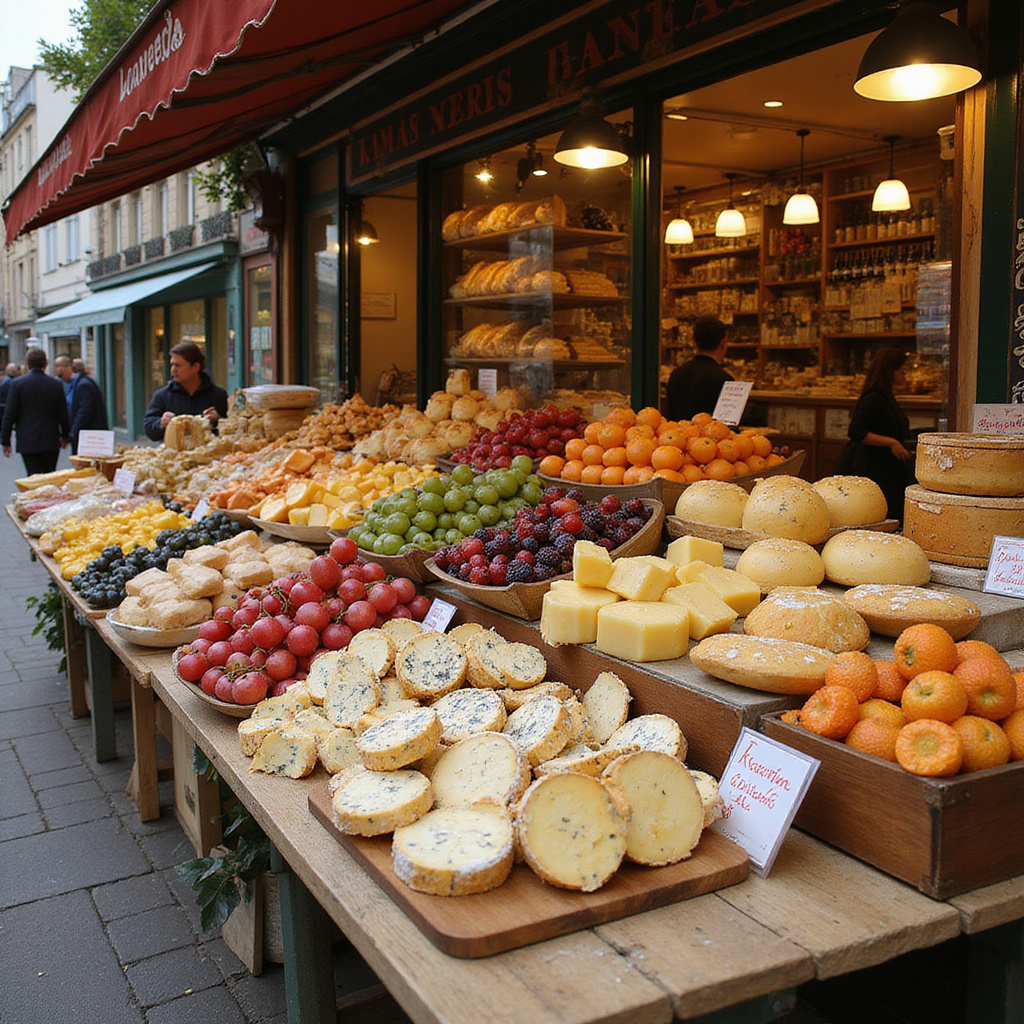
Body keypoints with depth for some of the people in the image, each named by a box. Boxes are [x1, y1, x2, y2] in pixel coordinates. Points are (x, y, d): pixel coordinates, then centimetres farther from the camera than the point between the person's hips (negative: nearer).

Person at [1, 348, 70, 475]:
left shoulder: (17, 384, -4)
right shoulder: (56, 384, -1)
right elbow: (63, 414, 5)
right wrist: (64, 436, 19)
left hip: (28, 442, -1)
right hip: (51, 441, 1)